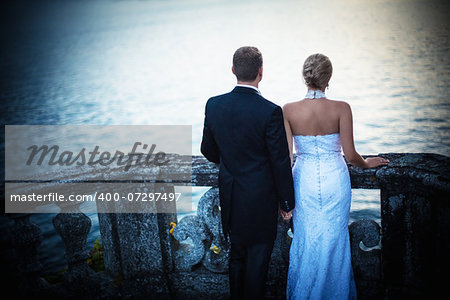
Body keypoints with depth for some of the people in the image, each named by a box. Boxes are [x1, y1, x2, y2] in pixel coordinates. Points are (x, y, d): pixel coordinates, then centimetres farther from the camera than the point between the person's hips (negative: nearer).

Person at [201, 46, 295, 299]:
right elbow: (281, 162, -15)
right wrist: (287, 202, -3)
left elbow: (208, 150, 5)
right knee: (258, 259, 11)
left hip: (230, 195, 5)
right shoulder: (270, 112, -21)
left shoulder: (214, 105, -7)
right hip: (260, 198, -5)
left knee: (237, 255, 23)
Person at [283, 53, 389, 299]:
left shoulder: (289, 110, -11)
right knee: (334, 241, 17)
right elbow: (350, 154, -10)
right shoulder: (341, 109, -14)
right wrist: (367, 163, 13)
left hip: (304, 180, 1)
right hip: (335, 180, -1)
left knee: (305, 242, 17)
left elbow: (286, 156, -9)